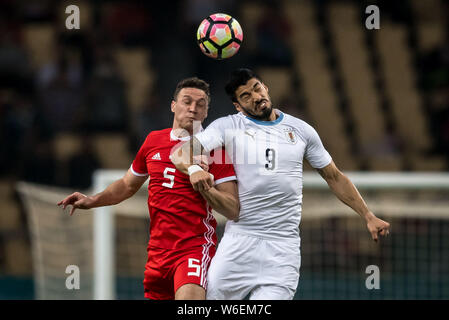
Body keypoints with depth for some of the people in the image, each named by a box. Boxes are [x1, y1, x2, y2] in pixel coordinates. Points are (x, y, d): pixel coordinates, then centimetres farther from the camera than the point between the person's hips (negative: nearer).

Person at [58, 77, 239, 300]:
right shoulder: (154, 141, 12)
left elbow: (233, 211, -8)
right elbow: (128, 185, 28)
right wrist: (92, 201, 16)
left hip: (195, 246, -6)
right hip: (158, 248, 6)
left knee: (188, 297, -31)